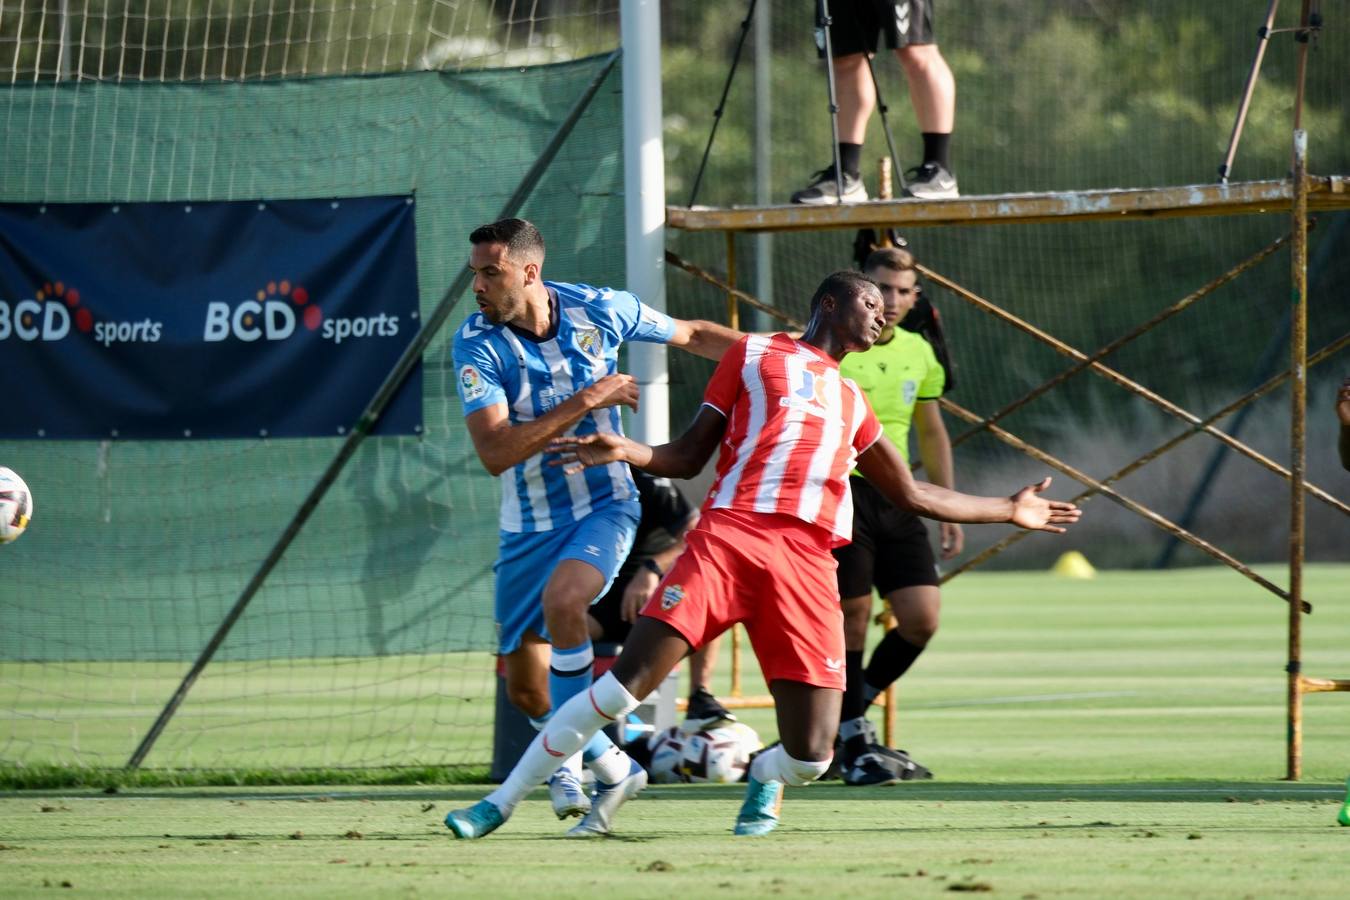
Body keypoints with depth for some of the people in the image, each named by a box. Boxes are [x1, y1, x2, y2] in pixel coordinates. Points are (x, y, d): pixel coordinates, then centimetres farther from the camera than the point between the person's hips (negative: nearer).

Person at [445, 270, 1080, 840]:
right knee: (629, 679, -19)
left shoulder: (853, 404, 30)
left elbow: (913, 495, 38)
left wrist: (1010, 510, 42)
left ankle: (763, 777, 27)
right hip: (730, 535, -4)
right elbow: (689, 457, 13)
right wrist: (623, 452, -6)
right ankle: (502, 801, -9)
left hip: (808, 566, 4)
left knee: (810, 757, -10)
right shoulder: (754, 354, 18)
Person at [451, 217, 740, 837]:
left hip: (603, 504, -2)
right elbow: (494, 453, -25)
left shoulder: (599, 310, -10)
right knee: (525, 689, 4)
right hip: (529, 525, 2)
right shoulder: (477, 345, -15)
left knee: (561, 600, -32)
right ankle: (605, 762, 34)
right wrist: (586, 401, -27)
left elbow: (693, 336, 9)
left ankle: (575, 756, -16)